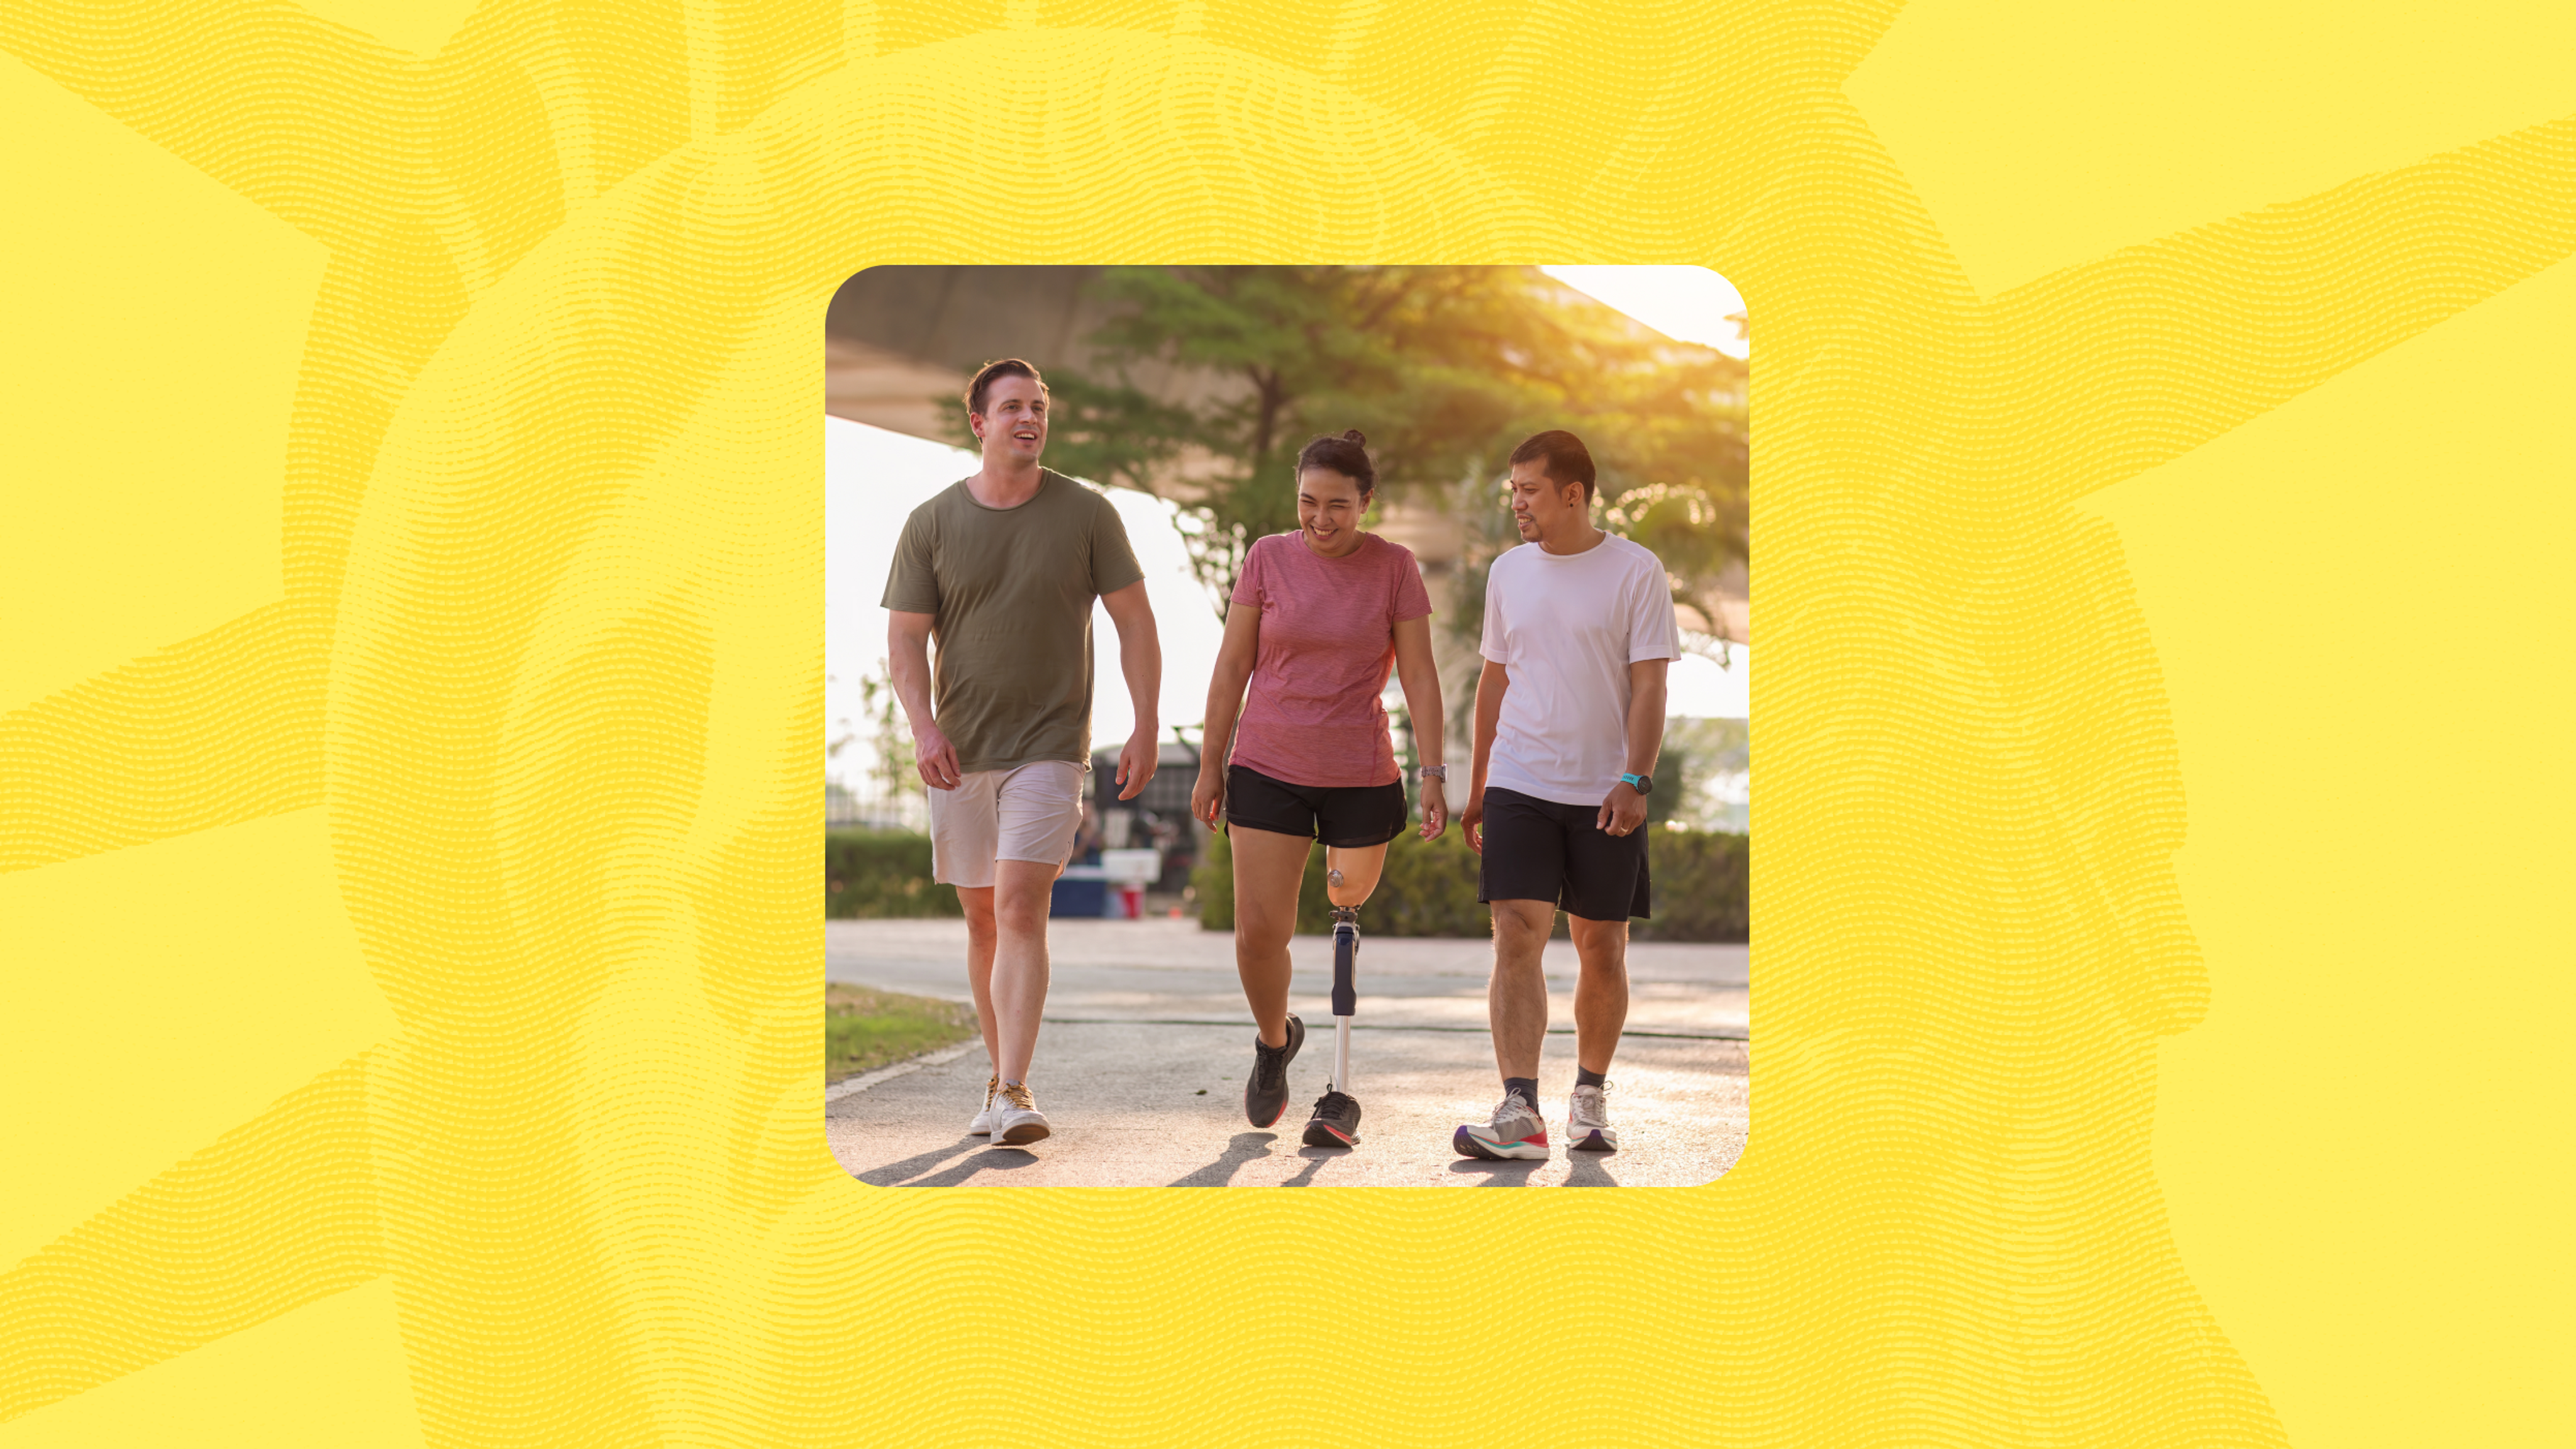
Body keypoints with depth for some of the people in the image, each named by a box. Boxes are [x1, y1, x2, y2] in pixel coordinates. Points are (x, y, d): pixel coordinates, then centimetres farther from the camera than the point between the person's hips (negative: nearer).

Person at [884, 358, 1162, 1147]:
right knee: (982, 918, 10)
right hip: (960, 752, 3)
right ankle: (1000, 1075, 23)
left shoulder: (1086, 513, -1)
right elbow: (906, 639, 1)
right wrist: (923, 727, -14)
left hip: (1049, 746, -3)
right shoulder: (931, 524, 2)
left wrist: (1145, 729, -4)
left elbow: (1135, 623, 3)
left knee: (1020, 907, -16)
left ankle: (1015, 1091, -19)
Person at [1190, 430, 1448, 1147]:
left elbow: (1419, 675, 0)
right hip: (1268, 769, 1)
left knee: (1350, 921, 4)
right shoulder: (1268, 558, 1)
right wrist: (1211, 764, 5)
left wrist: (1434, 776, -6)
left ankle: (1342, 1091, 14)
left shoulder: (1394, 567, -1)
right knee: (1259, 931, -5)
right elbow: (1233, 666, 5)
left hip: (1361, 777, -1)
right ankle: (1275, 1041, 25)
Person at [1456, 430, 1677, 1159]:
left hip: (1605, 796, -2)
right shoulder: (1508, 572, 9)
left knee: (1602, 949, 7)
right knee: (1516, 937, -12)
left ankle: (1590, 1097, 25)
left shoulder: (1636, 573, -3)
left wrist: (1635, 780, -17)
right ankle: (1520, 1113, -17)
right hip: (1519, 786, 2)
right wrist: (1476, 785, 17)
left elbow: (1648, 686, -6)